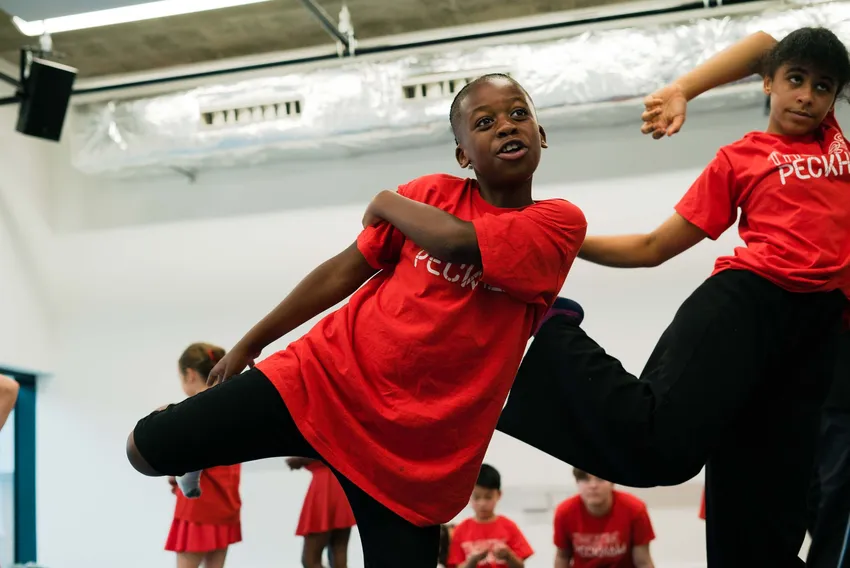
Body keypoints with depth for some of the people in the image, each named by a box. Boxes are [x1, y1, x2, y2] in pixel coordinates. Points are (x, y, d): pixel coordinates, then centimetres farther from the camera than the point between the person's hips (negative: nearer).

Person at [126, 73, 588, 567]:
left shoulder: (561, 222, -6)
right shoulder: (432, 195, 4)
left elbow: (457, 242, -24)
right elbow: (343, 271, 10)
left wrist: (390, 204, -4)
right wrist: (249, 343, 14)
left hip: (414, 450, -2)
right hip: (323, 381, 2)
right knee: (148, 449, -2)